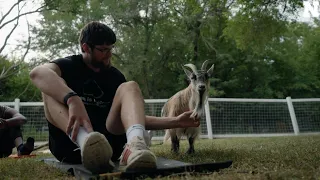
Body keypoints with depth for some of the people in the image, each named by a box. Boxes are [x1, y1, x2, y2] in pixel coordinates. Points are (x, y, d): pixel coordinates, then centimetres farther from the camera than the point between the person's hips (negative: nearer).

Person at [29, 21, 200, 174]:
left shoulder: (115, 76, 15)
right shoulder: (68, 65, 3)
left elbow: (135, 117, 15)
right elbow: (37, 73, -22)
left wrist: (175, 121, 1)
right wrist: (73, 99, -41)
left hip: (105, 140, 2)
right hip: (69, 143, -2)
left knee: (129, 87, -14)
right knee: (53, 85, -20)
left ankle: (134, 146, -48)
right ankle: (84, 141, -51)